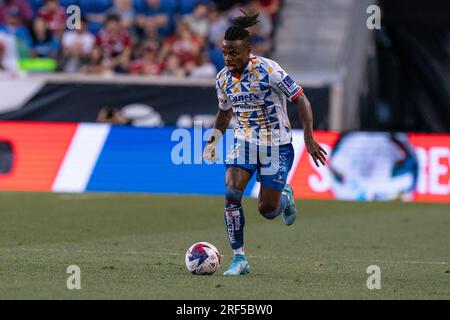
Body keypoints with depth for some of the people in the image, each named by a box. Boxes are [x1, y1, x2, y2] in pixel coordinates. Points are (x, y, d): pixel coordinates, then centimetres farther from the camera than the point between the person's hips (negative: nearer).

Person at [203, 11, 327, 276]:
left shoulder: (269, 71, -20)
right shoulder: (223, 79, -3)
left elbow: (301, 100, -15)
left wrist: (309, 139, -22)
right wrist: (214, 140, 4)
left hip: (277, 146, -4)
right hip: (245, 143, 4)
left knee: (267, 209, -2)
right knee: (231, 194, -18)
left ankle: (285, 196, 36)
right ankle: (239, 258, -10)